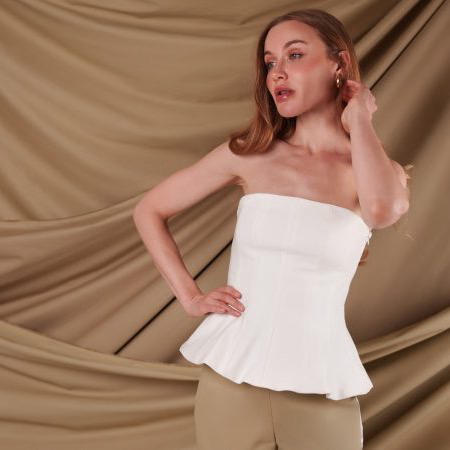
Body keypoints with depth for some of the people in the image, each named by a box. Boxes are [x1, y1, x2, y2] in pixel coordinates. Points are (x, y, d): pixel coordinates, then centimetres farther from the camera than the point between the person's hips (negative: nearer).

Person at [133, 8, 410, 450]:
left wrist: (358, 119, -11)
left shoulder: (379, 170, -1)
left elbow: (382, 211, -26)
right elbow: (149, 211, 7)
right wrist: (189, 296, -3)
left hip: (322, 388, 0)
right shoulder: (249, 153, 0)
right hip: (232, 374, 0)